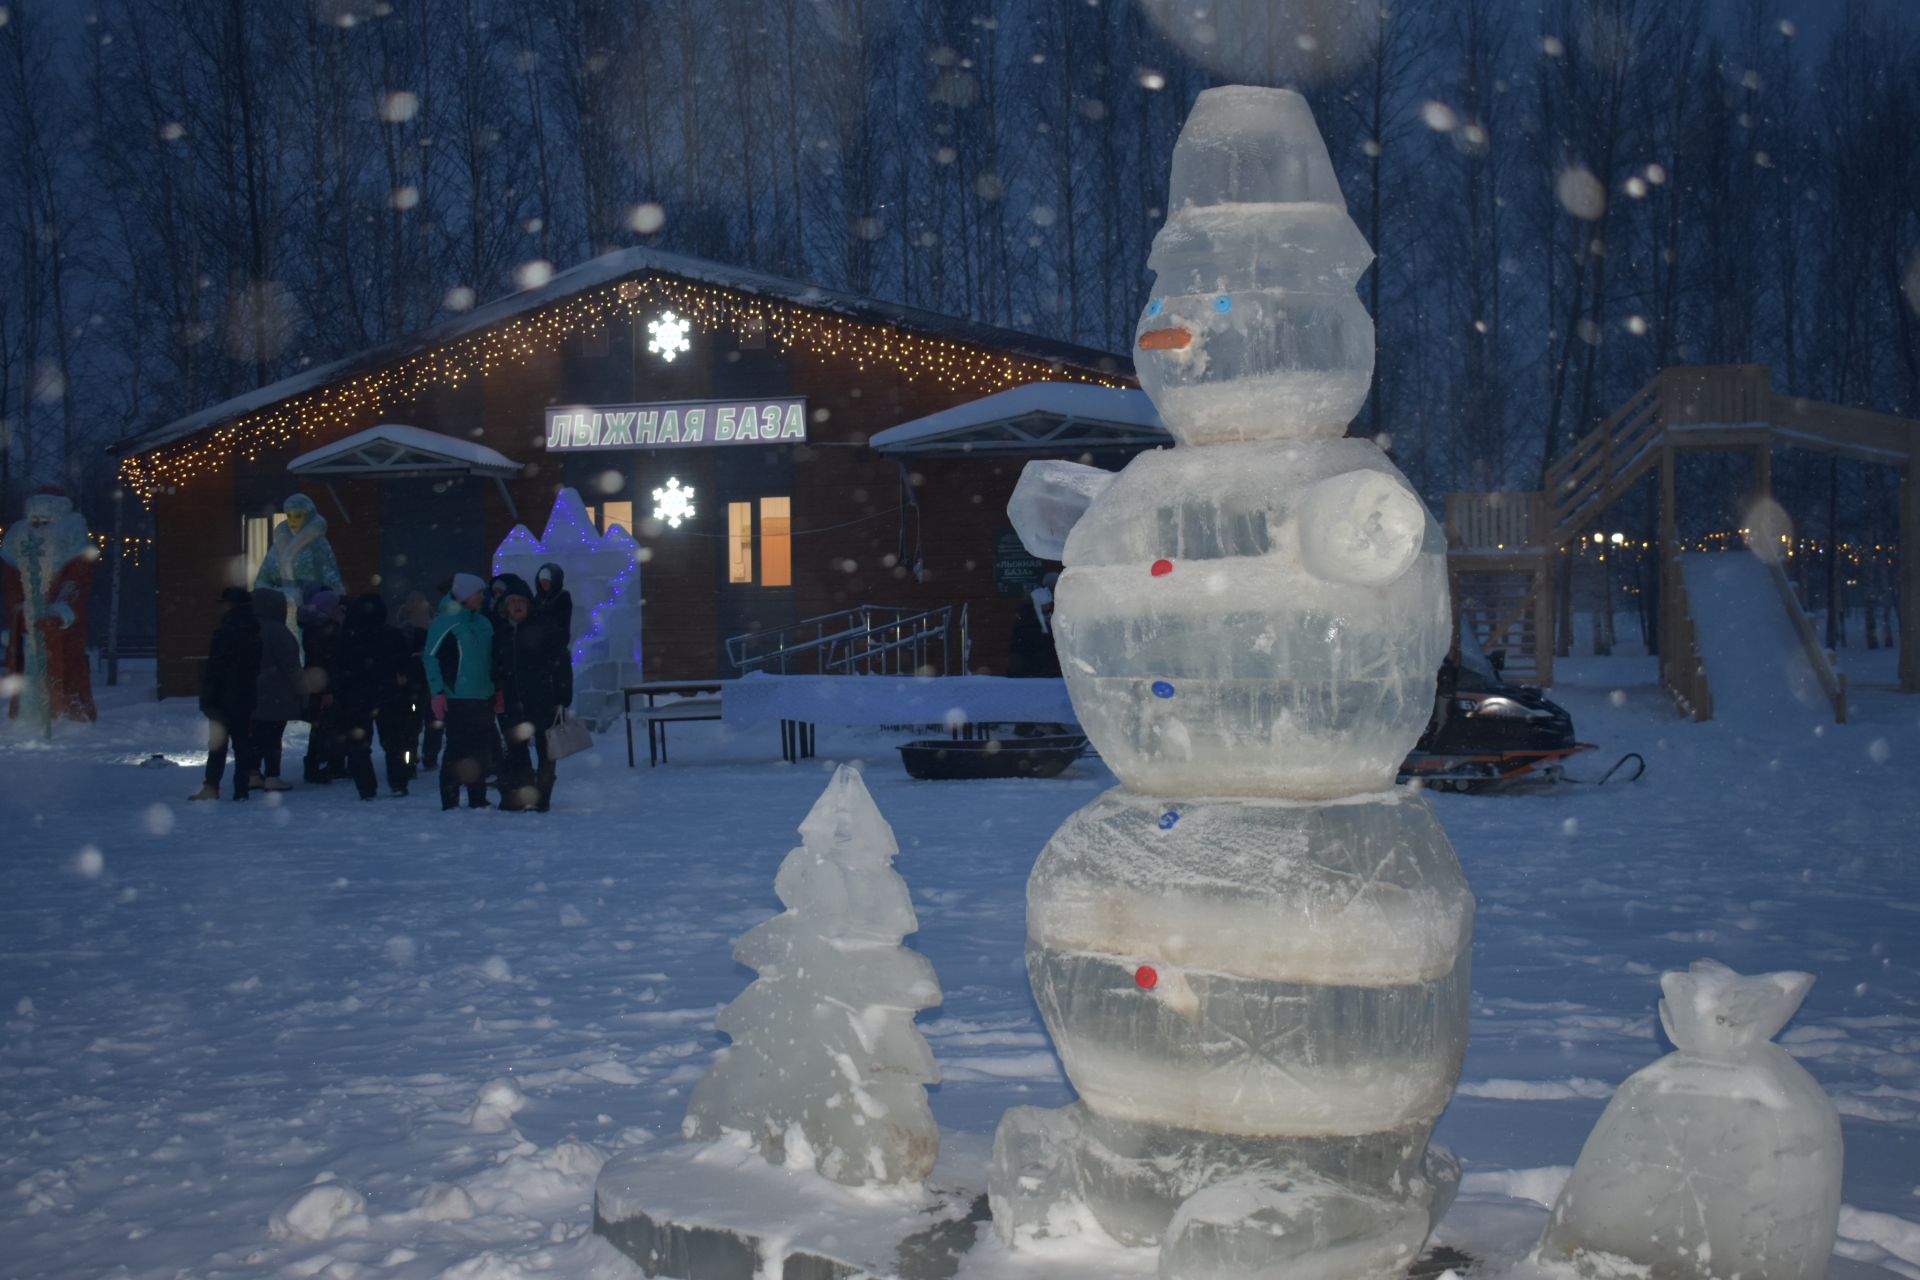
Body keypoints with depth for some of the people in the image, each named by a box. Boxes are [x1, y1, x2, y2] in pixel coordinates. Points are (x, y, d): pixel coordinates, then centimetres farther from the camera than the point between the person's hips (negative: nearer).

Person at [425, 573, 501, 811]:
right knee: (458, 750, -4)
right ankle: (450, 801, 3)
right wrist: (438, 693, -15)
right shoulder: (445, 623, -8)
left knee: (482, 750, 9)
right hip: (457, 699, -7)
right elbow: (431, 657, -10)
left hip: (484, 698, 7)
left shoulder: (483, 623, 13)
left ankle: (478, 799, 18)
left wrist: (497, 689, 19)